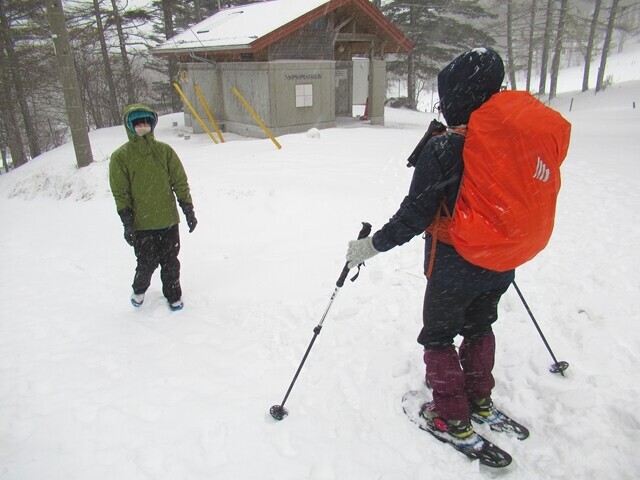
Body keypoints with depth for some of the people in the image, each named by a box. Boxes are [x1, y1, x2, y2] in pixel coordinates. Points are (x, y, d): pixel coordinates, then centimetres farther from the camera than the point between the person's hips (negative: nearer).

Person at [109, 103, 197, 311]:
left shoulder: (164, 151, 1)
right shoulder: (121, 157, -5)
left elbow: (180, 182, 4)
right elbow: (120, 193, -4)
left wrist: (188, 210, 2)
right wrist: (127, 224, -8)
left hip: (168, 220, 2)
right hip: (141, 224, -2)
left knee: (170, 262, 12)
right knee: (147, 263, 5)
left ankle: (173, 294, 34)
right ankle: (139, 290, 36)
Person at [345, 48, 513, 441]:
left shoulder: (443, 149, -23)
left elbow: (414, 216, -22)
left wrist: (370, 246, -10)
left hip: (454, 267, -6)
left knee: (438, 337, 15)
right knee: (479, 328, 27)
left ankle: (453, 417, 25)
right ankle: (480, 397, 43)